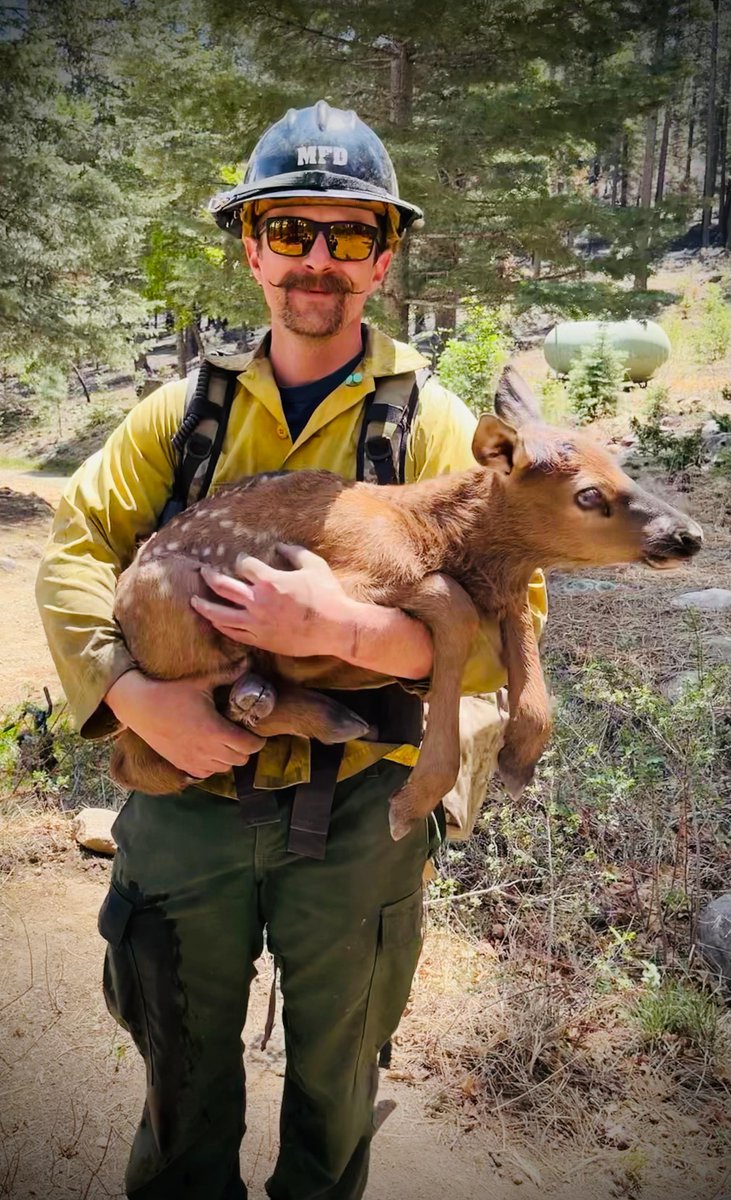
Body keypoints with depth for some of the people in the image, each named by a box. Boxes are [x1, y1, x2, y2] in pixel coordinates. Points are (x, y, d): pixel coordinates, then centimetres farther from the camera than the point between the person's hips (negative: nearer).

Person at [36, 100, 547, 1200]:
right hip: (186, 797, 2)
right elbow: (75, 548, -1)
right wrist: (133, 692, -18)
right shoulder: (183, 410, 1)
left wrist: (345, 629, -30)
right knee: (185, 1073, 23)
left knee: (335, 1084, 23)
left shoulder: (437, 426, -7)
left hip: (355, 813, -1)